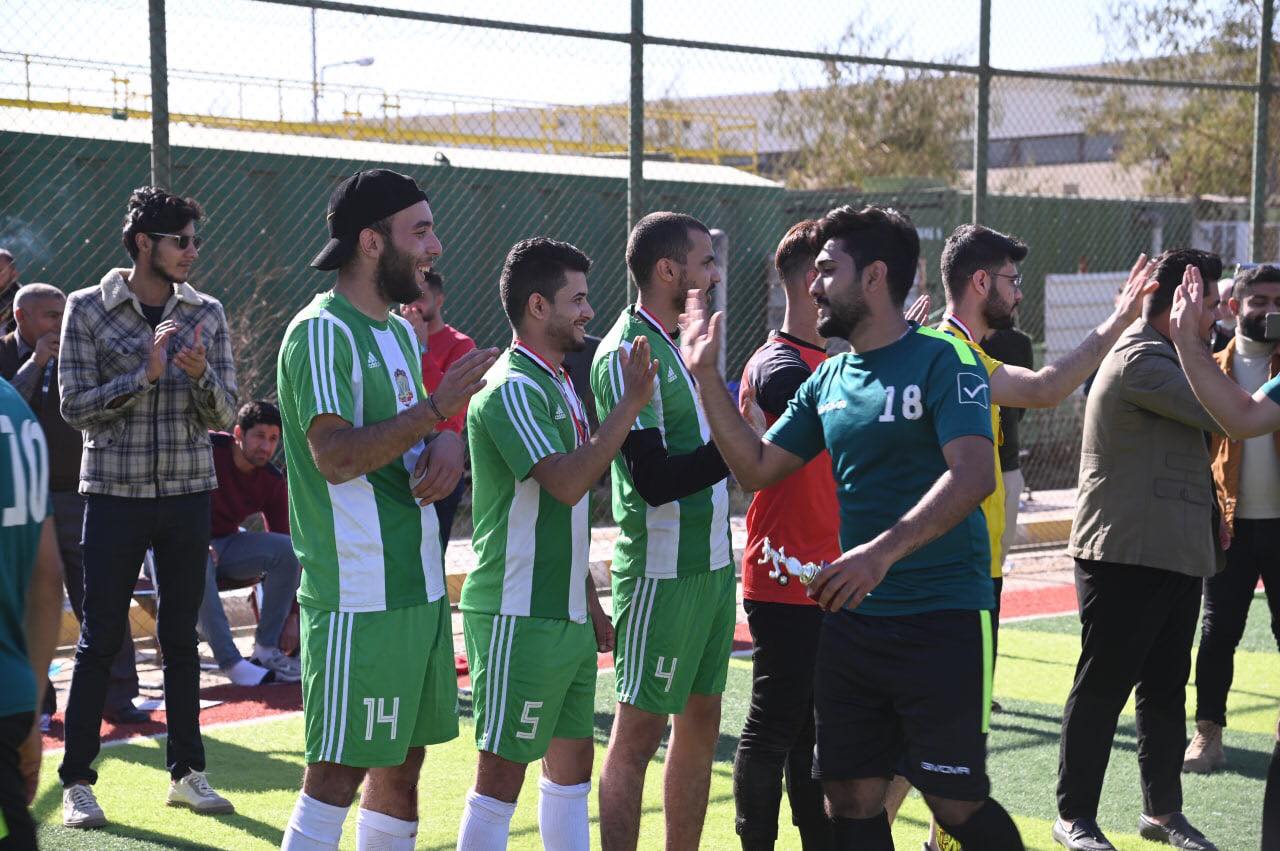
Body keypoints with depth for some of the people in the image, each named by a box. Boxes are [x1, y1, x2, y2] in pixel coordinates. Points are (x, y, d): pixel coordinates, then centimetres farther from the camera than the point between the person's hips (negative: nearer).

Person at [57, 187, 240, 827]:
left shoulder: (205, 314, 5)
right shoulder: (88, 309, -3)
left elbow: (223, 416, 3)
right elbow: (75, 406, -9)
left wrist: (199, 374, -17)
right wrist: (146, 373, -20)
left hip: (187, 493, 3)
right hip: (115, 492, -3)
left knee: (181, 637, 10)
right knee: (99, 639, 0)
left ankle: (186, 773, 19)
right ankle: (77, 781, 9)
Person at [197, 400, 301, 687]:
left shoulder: (272, 481, -4)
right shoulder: (208, 448, -18)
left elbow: (284, 550, -2)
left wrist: (291, 617, -5)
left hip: (226, 544, 5)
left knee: (288, 549, -20)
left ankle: (266, 650, -16)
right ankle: (231, 663, -36)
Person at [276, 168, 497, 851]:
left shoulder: (400, 332, 16)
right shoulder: (322, 332, -12)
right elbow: (336, 455, -22)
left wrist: (447, 443, 1)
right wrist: (438, 408, -18)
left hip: (420, 584, 9)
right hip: (358, 596, -9)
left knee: (402, 763, 13)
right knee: (337, 770, -7)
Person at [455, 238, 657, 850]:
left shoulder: (558, 385, 15)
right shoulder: (512, 389, -15)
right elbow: (568, 482, -28)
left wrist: (590, 603, 21)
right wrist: (630, 403, -23)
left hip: (564, 614, 10)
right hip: (517, 618, -10)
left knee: (571, 764, 14)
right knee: (502, 776, -5)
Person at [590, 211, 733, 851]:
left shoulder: (679, 345, 14)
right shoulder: (626, 354, -15)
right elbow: (657, 480, -21)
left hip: (711, 565, 9)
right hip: (663, 573, -9)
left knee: (701, 722, 13)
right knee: (638, 730, -3)